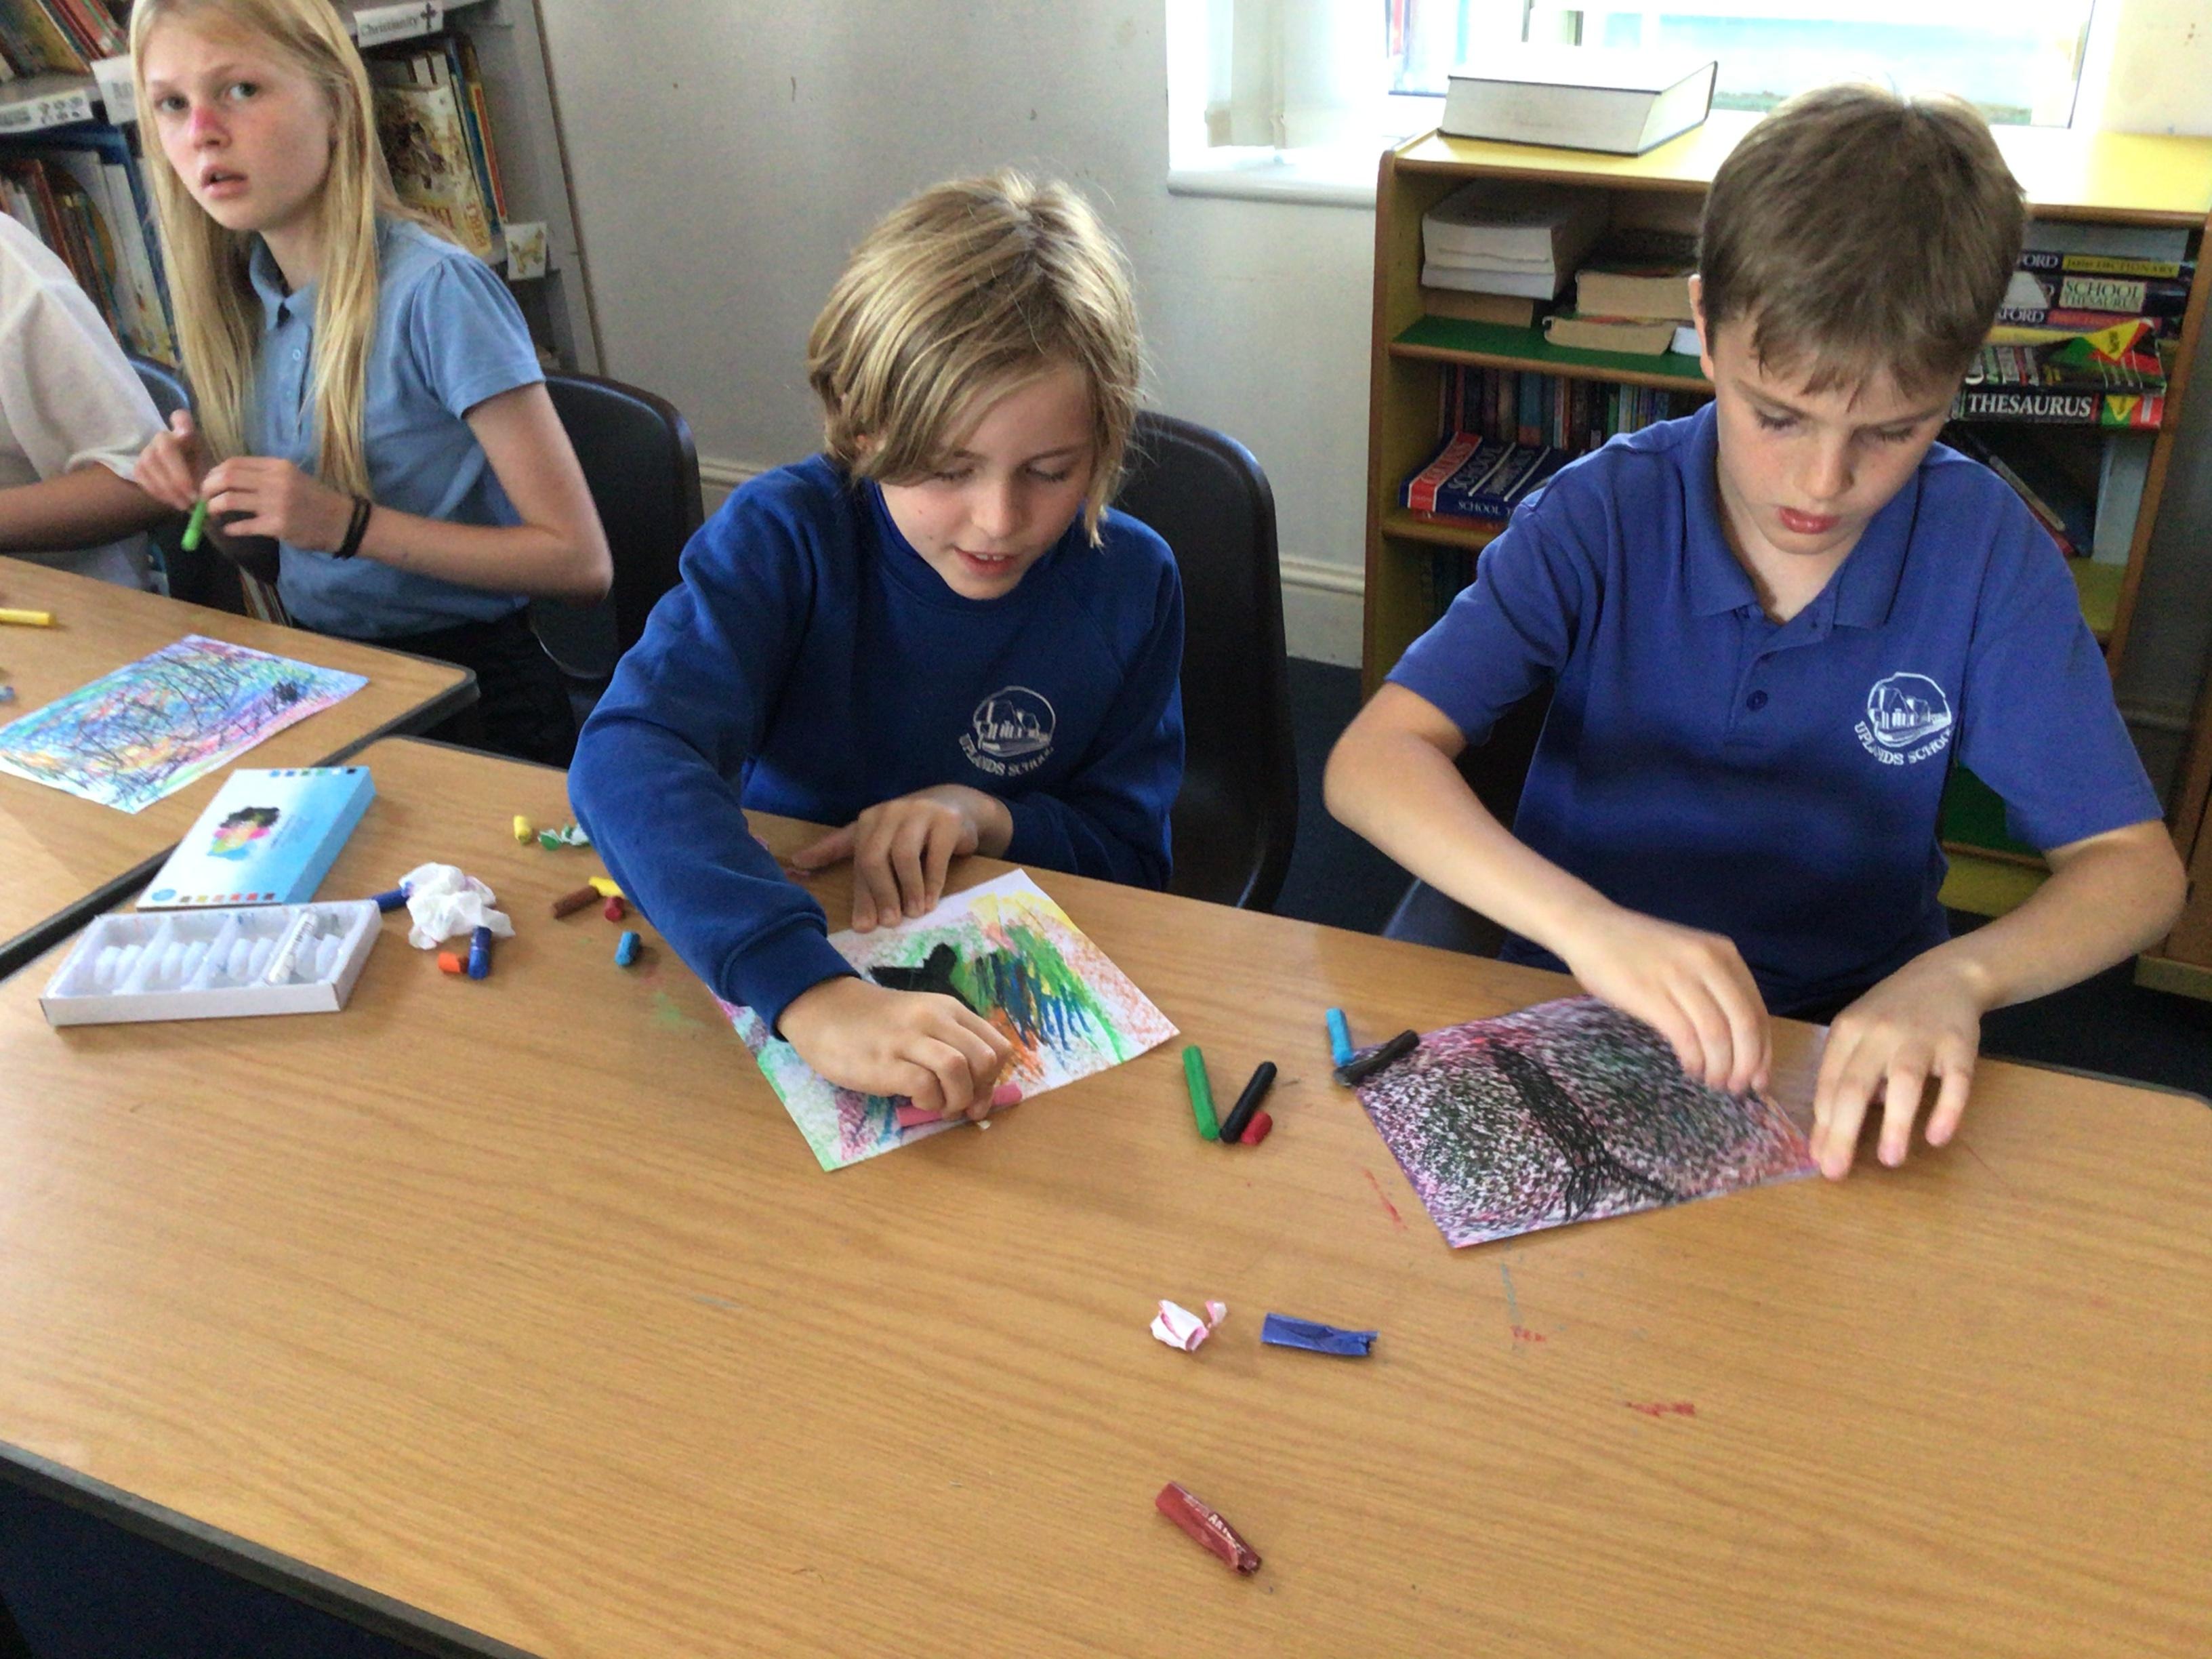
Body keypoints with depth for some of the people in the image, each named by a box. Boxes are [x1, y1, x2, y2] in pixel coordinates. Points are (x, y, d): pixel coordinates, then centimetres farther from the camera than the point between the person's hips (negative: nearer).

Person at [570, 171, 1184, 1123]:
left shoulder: (1130, 585, -6)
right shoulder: (785, 536, -13)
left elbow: (1131, 858, 5)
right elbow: (629, 755, -30)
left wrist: (991, 818, -16)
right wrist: (808, 992, -44)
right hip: (759, 979, 0)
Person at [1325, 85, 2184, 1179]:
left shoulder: (1983, 549, -9)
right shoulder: (1602, 516, -12)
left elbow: (2134, 865, -6)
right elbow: (1372, 760, -21)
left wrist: (1957, 975, -28)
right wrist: (1587, 924, -38)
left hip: (1853, 1050, 2)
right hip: (1581, 1007, -1)